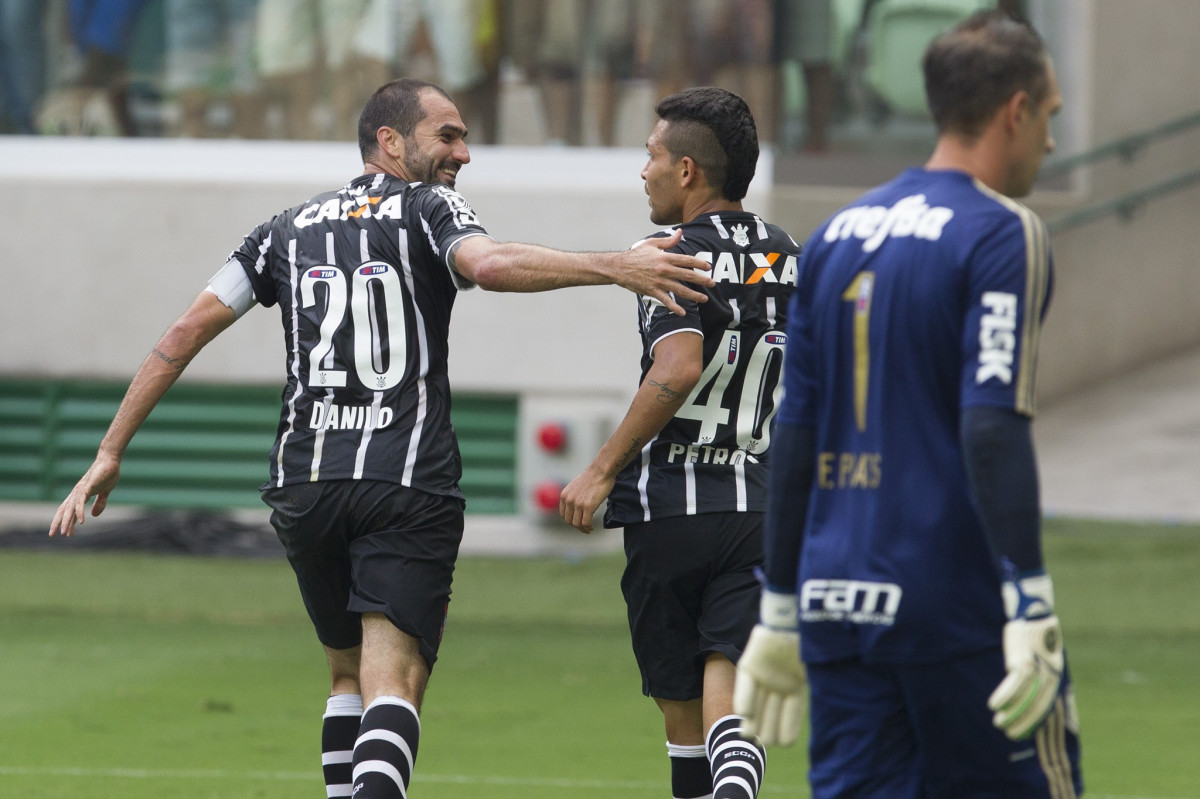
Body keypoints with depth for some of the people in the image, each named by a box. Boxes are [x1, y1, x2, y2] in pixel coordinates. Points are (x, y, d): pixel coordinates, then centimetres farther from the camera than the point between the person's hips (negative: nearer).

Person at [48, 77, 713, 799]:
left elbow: (184, 335, 15)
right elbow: (490, 265, -21)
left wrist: (111, 454, 19)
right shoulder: (428, 210, 3)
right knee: (392, 687, -13)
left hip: (304, 484, 5)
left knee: (349, 672, 23)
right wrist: (612, 267, -25)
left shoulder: (290, 229, 17)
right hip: (410, 483, -5)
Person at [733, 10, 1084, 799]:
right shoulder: (1003, 236, -7)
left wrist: (779, 611, 19)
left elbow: (793, 437, 14)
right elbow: (993, 430, -17)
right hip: (961, 608, -6)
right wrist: (1031, 609, -19)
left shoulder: (836, 236, 13)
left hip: (837, 606, 6)